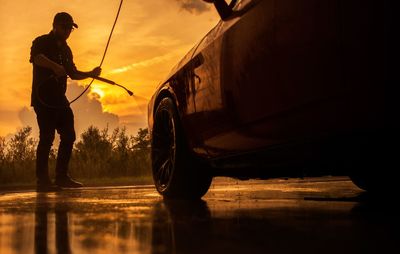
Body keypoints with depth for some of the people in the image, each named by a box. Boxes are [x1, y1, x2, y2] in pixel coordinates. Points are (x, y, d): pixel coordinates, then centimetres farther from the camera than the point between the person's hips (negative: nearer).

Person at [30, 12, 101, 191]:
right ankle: (42, 180, -8)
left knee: (68, 136, 3)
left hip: (60, 99, 8)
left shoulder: (66, 50, 20)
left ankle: (62, 177, 10)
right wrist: (54, 66, -44)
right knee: (47, 137, -12)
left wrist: (90, 74, 5)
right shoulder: (42, 42, -4)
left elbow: (72, 73, 23)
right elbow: (37, 58, -26)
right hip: (43, 99, -8)